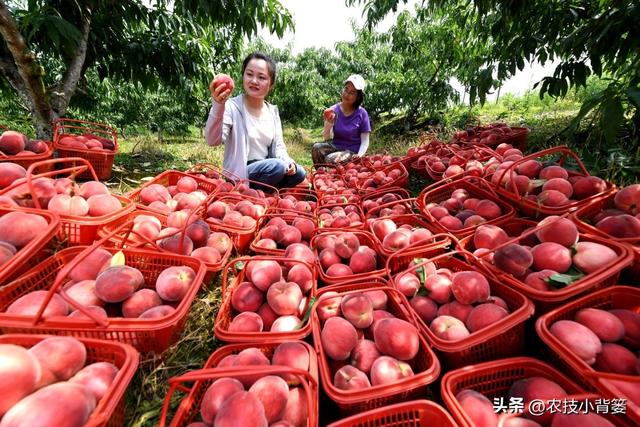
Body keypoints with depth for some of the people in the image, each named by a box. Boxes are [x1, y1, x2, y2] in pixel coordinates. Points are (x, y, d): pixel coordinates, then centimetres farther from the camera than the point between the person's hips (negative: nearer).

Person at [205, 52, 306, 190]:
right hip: (239, 173, -6)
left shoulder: (273, 111, 7)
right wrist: (218, 106, -42)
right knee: (278, 166, -28)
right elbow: (213, 140, -25)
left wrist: (287, 160, -15)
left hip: (267, 169, 6)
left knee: (298, 173, -13)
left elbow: (278, 146, 7)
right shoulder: (232, 106, -11)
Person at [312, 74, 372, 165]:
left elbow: (365, 141, -4)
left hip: (352, 152, -2)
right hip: (335, 147, 3)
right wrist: (328, 123, -22)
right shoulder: (333, 110, 1)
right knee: (317, 147, -26)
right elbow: (327, 139, -4)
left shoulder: (362, 114, -4)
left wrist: (359, 155, -23)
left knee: (330, 159, -30)